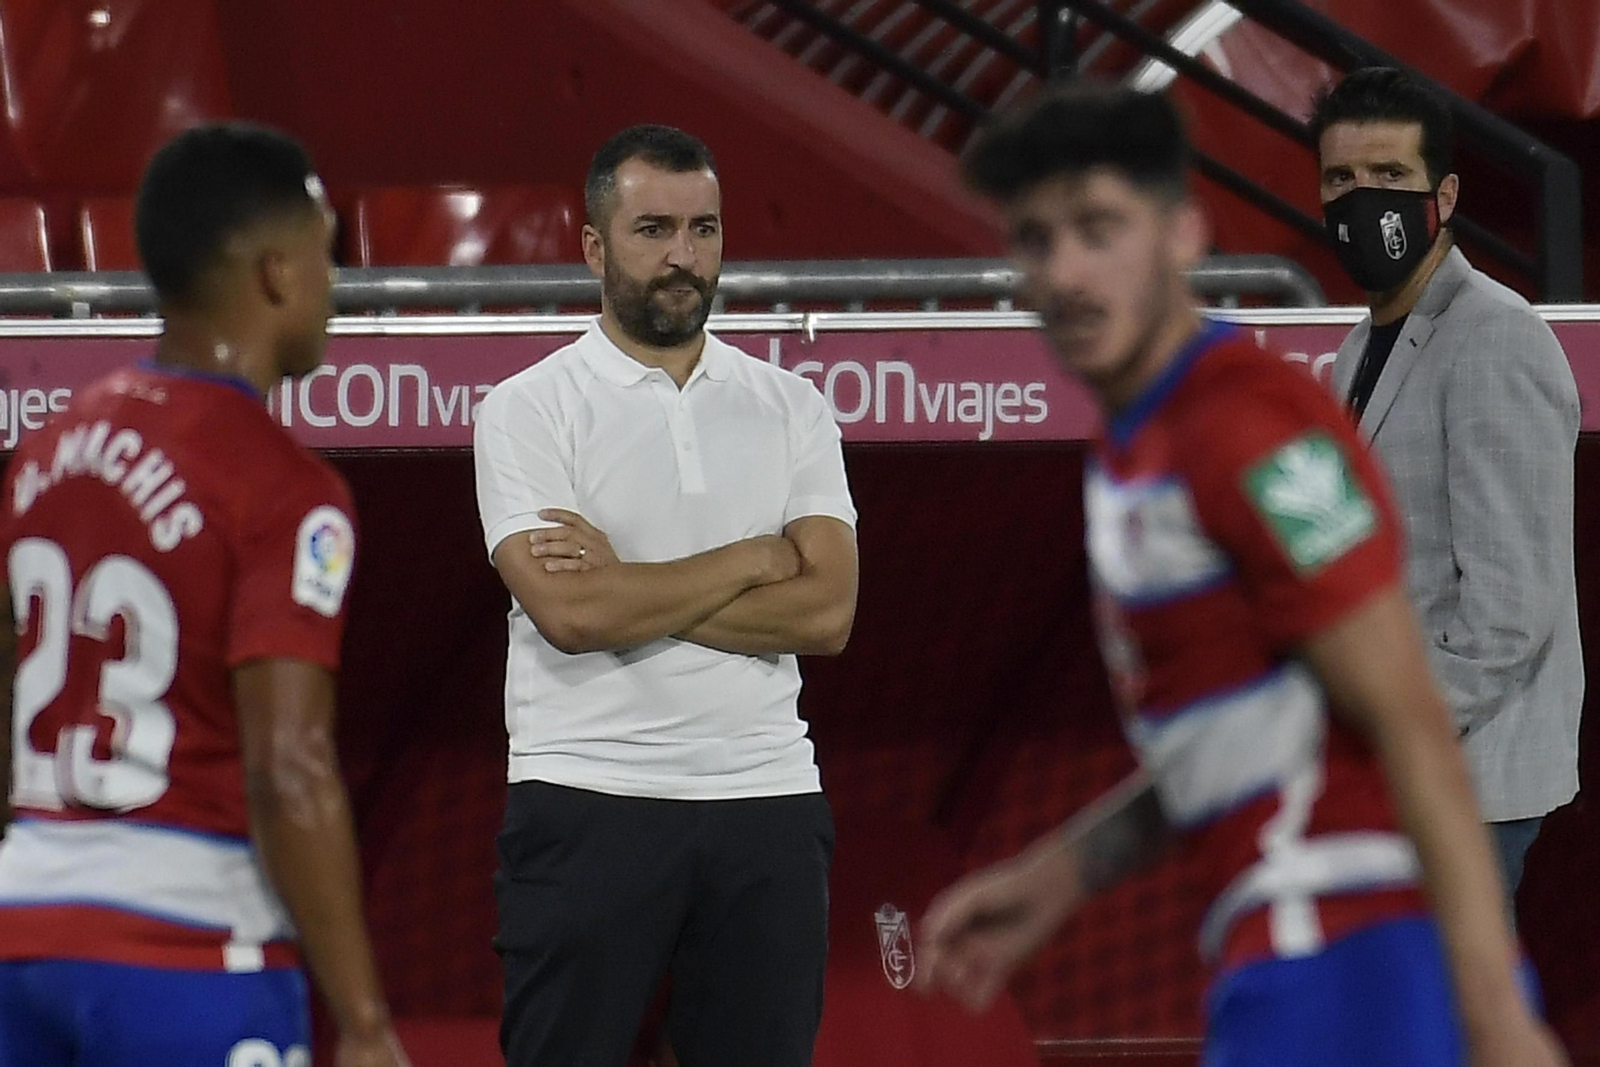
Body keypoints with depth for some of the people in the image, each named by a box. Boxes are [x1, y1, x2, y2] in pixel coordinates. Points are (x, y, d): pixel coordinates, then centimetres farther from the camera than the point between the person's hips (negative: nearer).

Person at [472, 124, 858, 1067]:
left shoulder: (791, 409, 9)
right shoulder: (530, 410, -2)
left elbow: (826, 612, -4)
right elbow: (571, 611, -17)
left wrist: (627, 587, -11)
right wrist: (755, 560, -6)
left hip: (767, 801, 4)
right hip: (590, 802, -3)